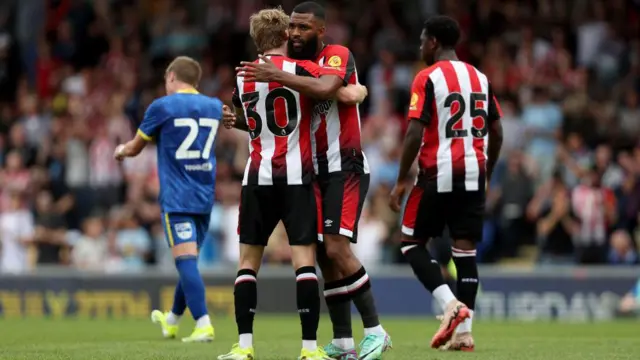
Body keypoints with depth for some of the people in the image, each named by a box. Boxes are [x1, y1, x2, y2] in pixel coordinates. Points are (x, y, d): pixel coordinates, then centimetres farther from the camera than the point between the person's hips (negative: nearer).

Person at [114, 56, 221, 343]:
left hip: (176, 198, -6)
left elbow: (135, 148, 8)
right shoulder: (214, 107, 12)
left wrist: (121, 151, 31)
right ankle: (172, 321, 34)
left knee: (186, 260, -12)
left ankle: (203, 325, -24)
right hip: (205, 197, 6)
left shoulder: (162, 107, -3)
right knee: (190, 260, 17)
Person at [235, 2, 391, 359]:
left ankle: (375, 331, -13)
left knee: (337, 248, -19)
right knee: (326, 258, 5)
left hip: (345, 168, -8)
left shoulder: (338, 56, -9)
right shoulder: (296, 67, 15)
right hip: (316, 171, 8)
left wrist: (277, 76, -34)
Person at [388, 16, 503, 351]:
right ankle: (464, 331, 2)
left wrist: (402, 180, -7)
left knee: (412, 242, 9)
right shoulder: (480, 78, 11)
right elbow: (496, 133, 13)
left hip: (438, 174, -5)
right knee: (465, 249, 7)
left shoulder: (427, 79, -7)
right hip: (473, 174, 5)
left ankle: (450, 303, -10)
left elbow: (415, 134, -13)